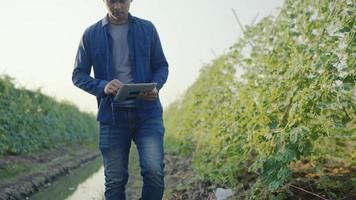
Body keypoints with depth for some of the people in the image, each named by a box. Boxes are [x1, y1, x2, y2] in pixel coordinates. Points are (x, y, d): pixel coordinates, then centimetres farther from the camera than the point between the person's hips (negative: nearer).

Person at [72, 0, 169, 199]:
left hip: (147, 112, 0)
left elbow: (161, 65, 10)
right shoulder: (91, 34, 6)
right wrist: (102, 86, -15)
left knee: (154, 171, -16)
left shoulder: (147, 29, 7)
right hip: (112, 116, 1)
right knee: (115, 181, 5)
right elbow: (78, 75, 5)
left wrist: (155, 87, -12)